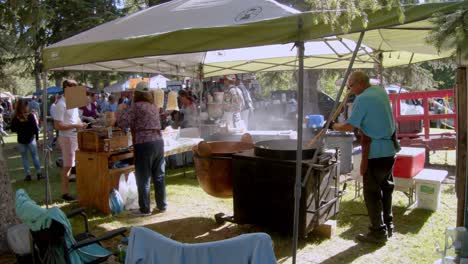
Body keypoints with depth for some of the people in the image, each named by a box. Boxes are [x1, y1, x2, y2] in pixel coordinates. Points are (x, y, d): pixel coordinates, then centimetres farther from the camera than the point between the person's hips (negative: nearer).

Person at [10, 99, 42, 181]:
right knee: (35, 156, 12)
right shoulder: (30, 116, -14)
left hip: (21, 140, 1)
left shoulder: (15, 118, -8)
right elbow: (35, 128, -12)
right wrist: (36, 134, 4)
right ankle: (38, 173, 14)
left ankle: (28, 174, 13)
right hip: (31, 139, -1)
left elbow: (13, 129, 0)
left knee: (24, 158, 13)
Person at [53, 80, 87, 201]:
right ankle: (65, 192, 11)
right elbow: (57, 126, -20)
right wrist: (75, 126, -20)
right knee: (68, 166, -1)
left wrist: (81, 124, 4)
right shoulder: (60, 105, -17)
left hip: (77, 136, 8)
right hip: (67, 138, -8)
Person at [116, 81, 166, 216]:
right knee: (159, 177, 12)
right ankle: (162, 205, 20)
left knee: (143, 179, 3)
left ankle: (144, 209, 10)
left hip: (144, 144, -7)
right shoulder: (154, 107, 15)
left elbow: (123, 122, -11)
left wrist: (121, 109, 7)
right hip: (158, 142, 7)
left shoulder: (136, 106, -7)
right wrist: (127, 109, 28)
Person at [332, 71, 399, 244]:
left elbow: (350, 126, -16)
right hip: (390, 149, 9)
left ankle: (378, 232, 7)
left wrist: (334, 126, 1)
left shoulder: (362, 99, -15)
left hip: (375, 152, -9)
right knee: (386, 188, 18)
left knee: (372, 192, 1)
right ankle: (388, 226, 30)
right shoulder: (381, 92, 10)